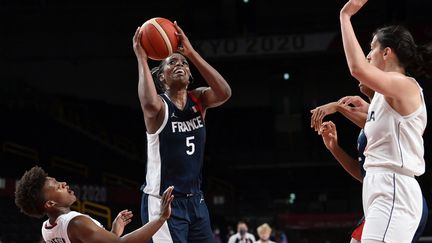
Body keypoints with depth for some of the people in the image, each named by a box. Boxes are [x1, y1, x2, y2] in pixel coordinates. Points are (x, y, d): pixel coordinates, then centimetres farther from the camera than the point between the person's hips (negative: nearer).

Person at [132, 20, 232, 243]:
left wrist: (191, 52, -20)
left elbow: (224, 92, -17)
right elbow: (150, 104, -36)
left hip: (195, 200, 6)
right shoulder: (159, 104, -9)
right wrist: (141, 58, -27)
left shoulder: (198, 100, 6)